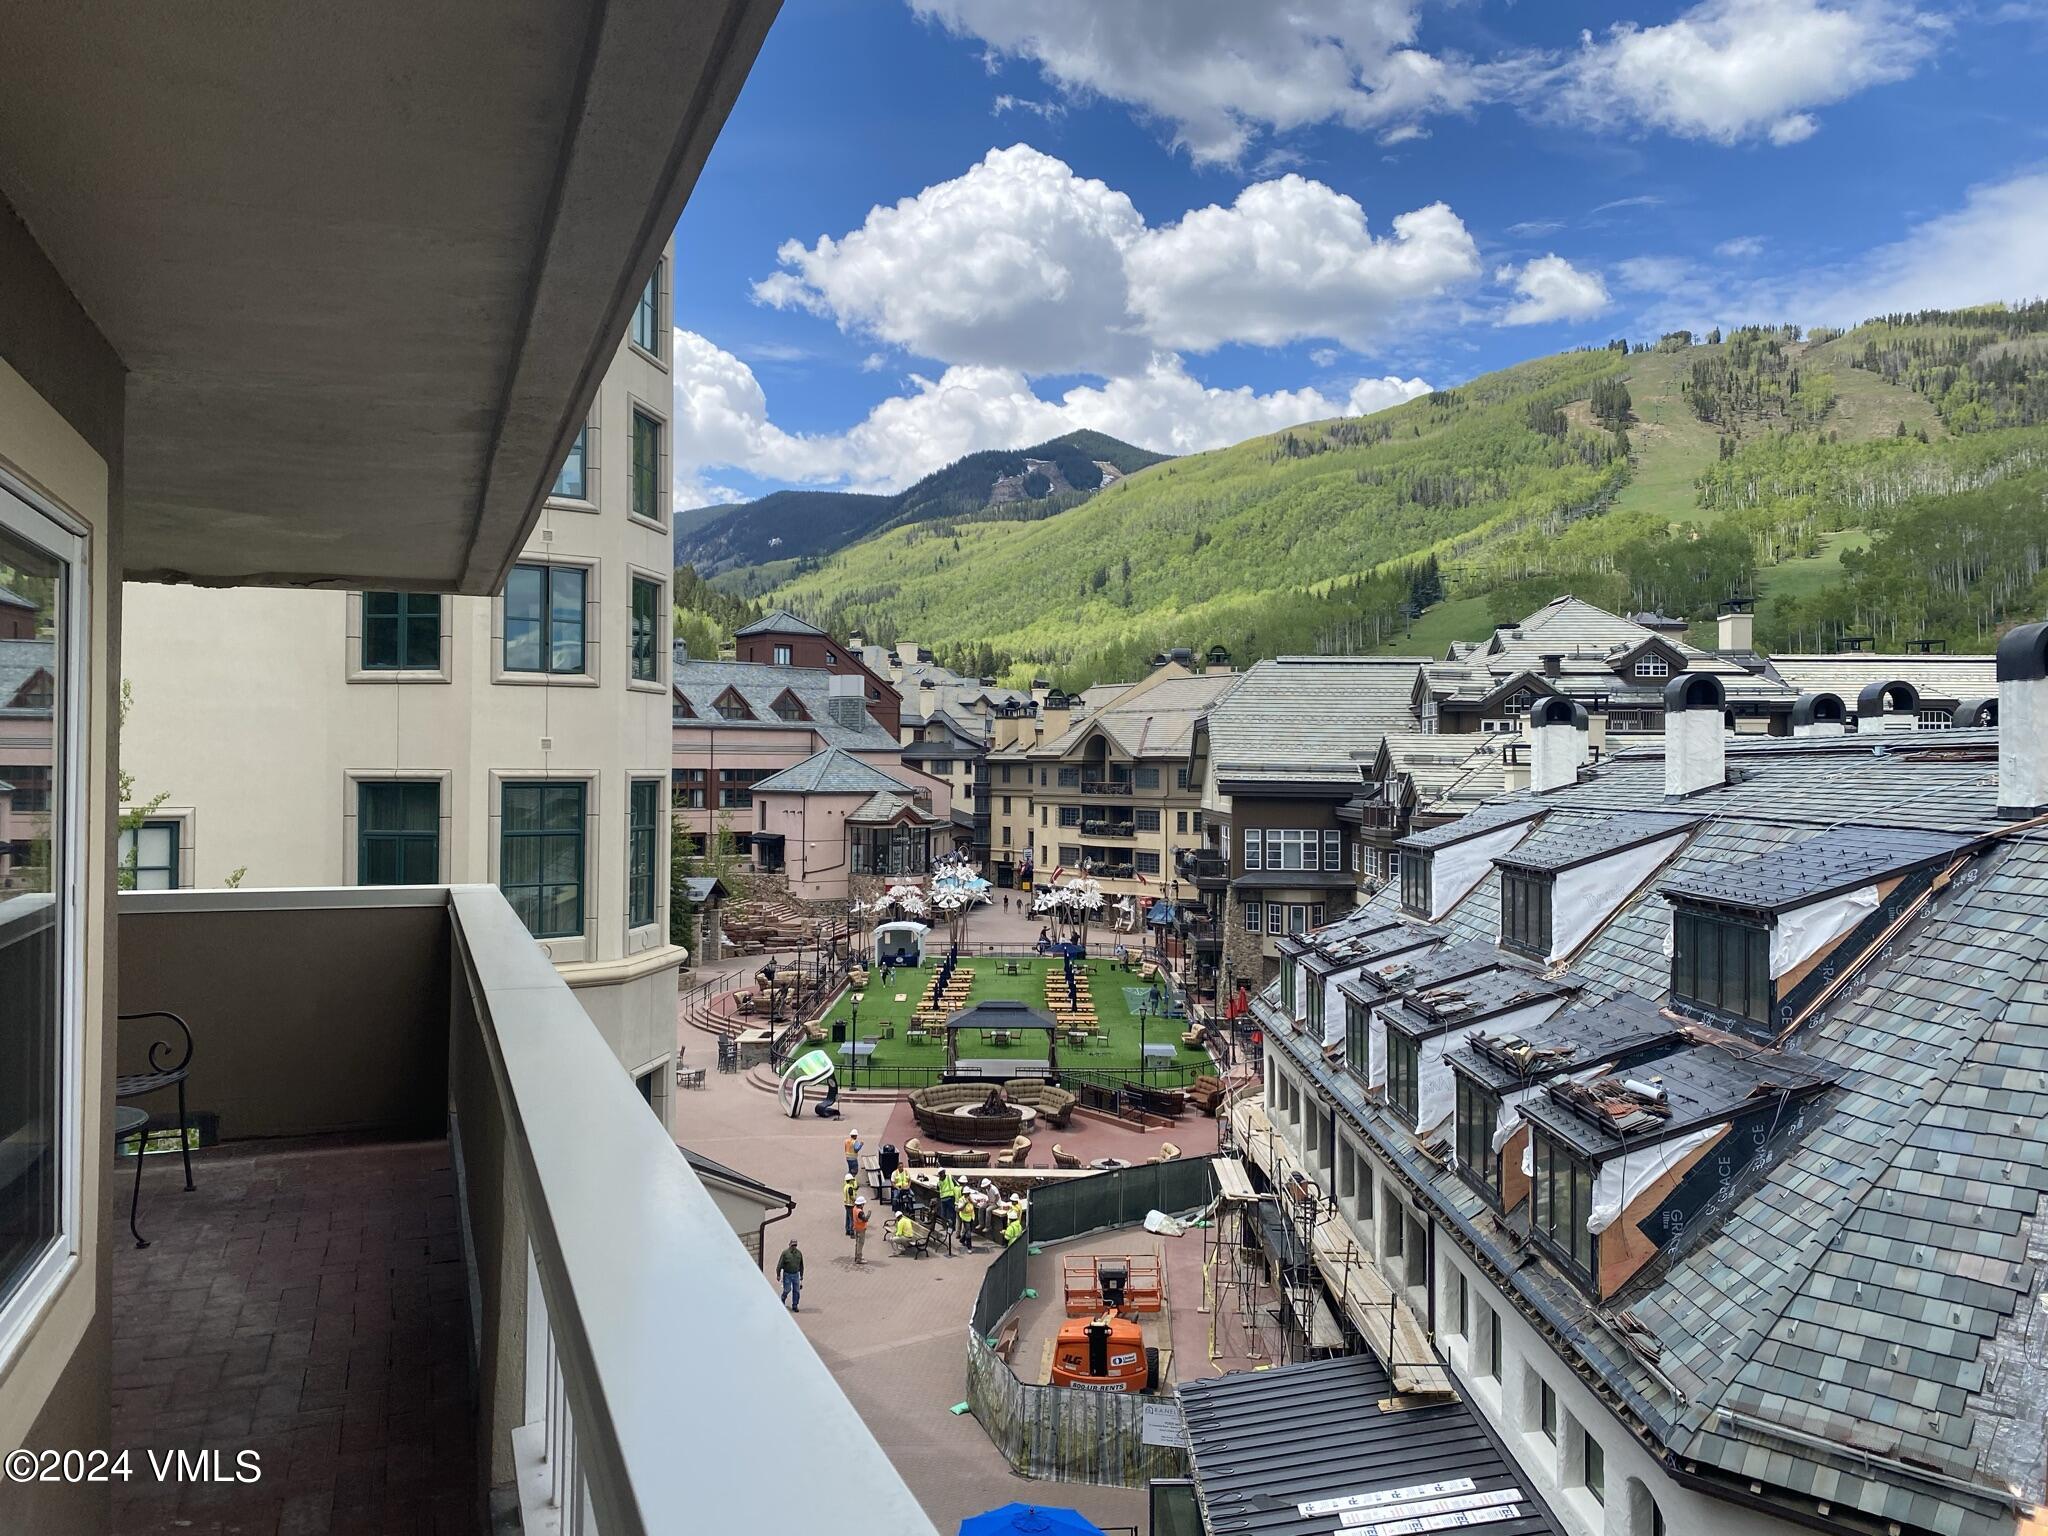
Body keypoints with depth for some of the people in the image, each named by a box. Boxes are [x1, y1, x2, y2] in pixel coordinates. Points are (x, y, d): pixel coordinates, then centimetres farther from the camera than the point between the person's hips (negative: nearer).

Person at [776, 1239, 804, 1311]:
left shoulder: (799, 1253, 0)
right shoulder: (785, 1253, -12)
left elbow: (801, 1265, 10)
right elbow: (780, 1264, -9)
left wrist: (801, 1275, 12)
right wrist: (778, 1275, -10)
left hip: (796, 1275, 3)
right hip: (787, 1275, -3)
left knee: (796, 1291, 1)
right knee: (787, 1290, 0)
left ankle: (795, 1306, 12)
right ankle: (783, 1299, 31)